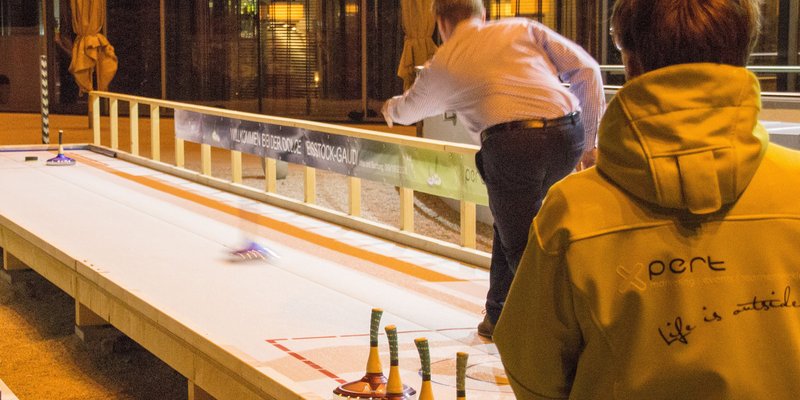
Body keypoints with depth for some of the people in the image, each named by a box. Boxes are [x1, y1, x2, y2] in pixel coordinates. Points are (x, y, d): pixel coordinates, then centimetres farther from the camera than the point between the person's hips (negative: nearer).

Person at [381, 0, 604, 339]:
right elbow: (585, 69, 13)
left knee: (523, 251, 2)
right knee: (512, 223, 24)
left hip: (510, 142, -4)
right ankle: (497, 317, 36)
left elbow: (410, 109, 43)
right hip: (567, 134, 4)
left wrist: (390, 108, 68)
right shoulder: (521, 29, 22)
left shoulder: (443, 63, 22)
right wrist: (589, 137, 20)